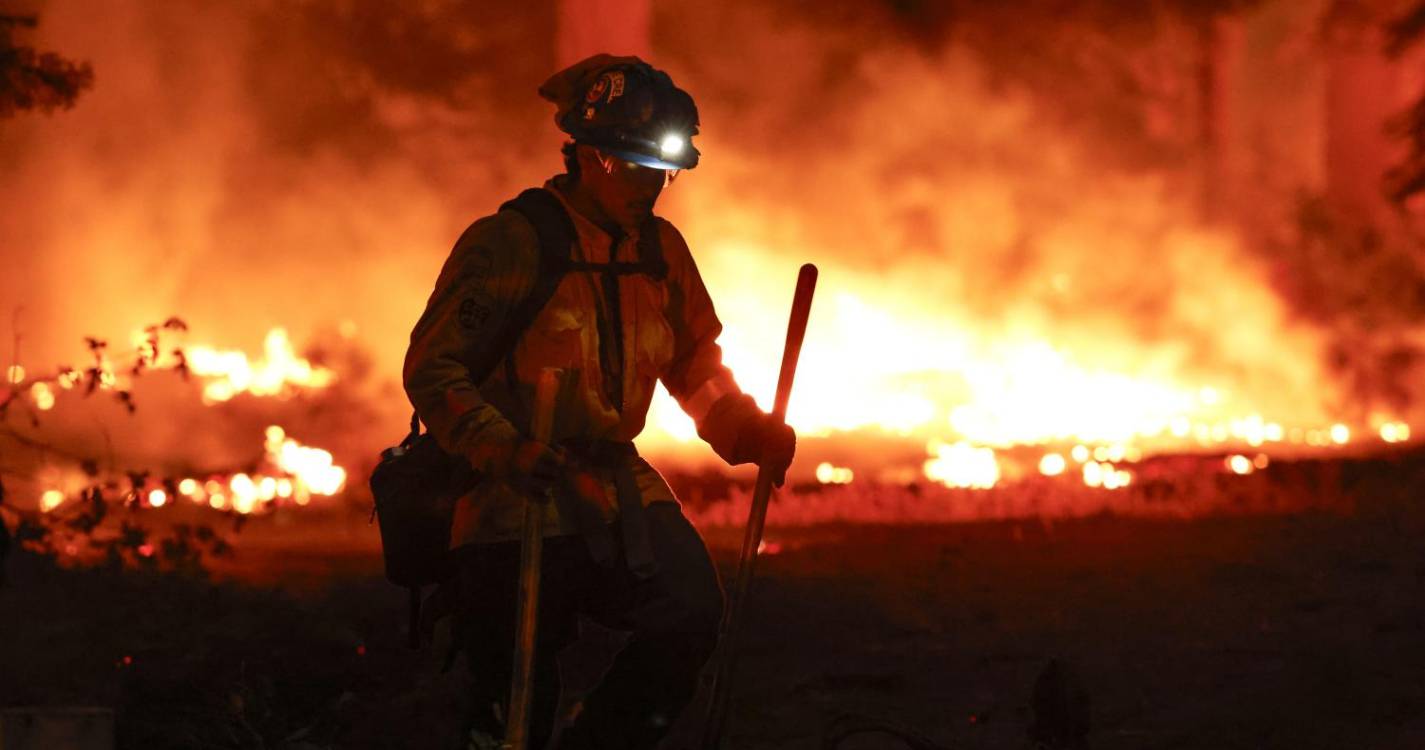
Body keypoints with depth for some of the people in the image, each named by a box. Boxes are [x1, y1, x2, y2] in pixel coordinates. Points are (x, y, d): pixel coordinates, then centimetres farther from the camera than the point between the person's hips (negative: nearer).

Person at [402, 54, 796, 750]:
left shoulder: (660, 249, 9)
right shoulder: (506, 243, -10)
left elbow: (696, 366, 20)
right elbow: (432, 368, -13)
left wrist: (750, 431, 1)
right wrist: (501, 447, -28)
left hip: (617, 486, 5)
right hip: (517, 498, -5)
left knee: (690, 617, -18)